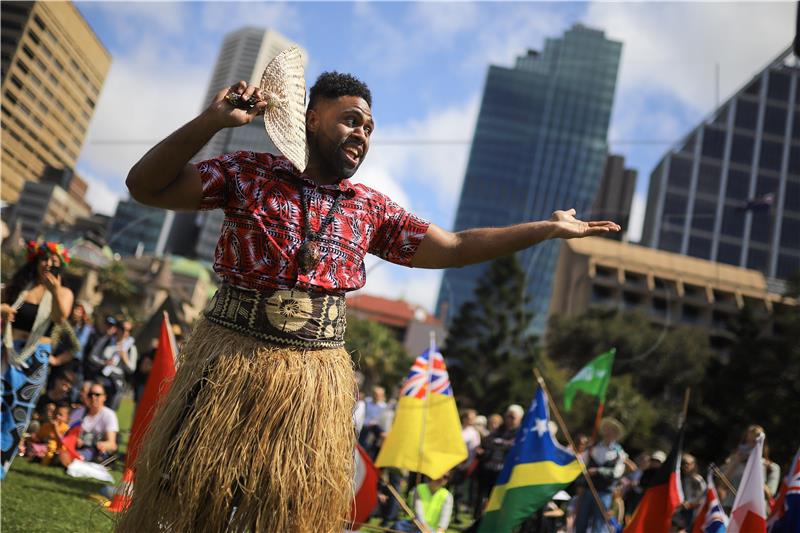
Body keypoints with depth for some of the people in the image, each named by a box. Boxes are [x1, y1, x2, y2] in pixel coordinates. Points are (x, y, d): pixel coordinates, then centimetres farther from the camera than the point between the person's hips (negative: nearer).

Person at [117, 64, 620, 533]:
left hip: (317, 376, 3)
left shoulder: (372, 209, 10)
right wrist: (212, 121, -16)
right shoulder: (250, 172, 1)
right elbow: (146, 186, -4)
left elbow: (453, 248, 10)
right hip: (233, 357, -2)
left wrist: (549, 228, 8)